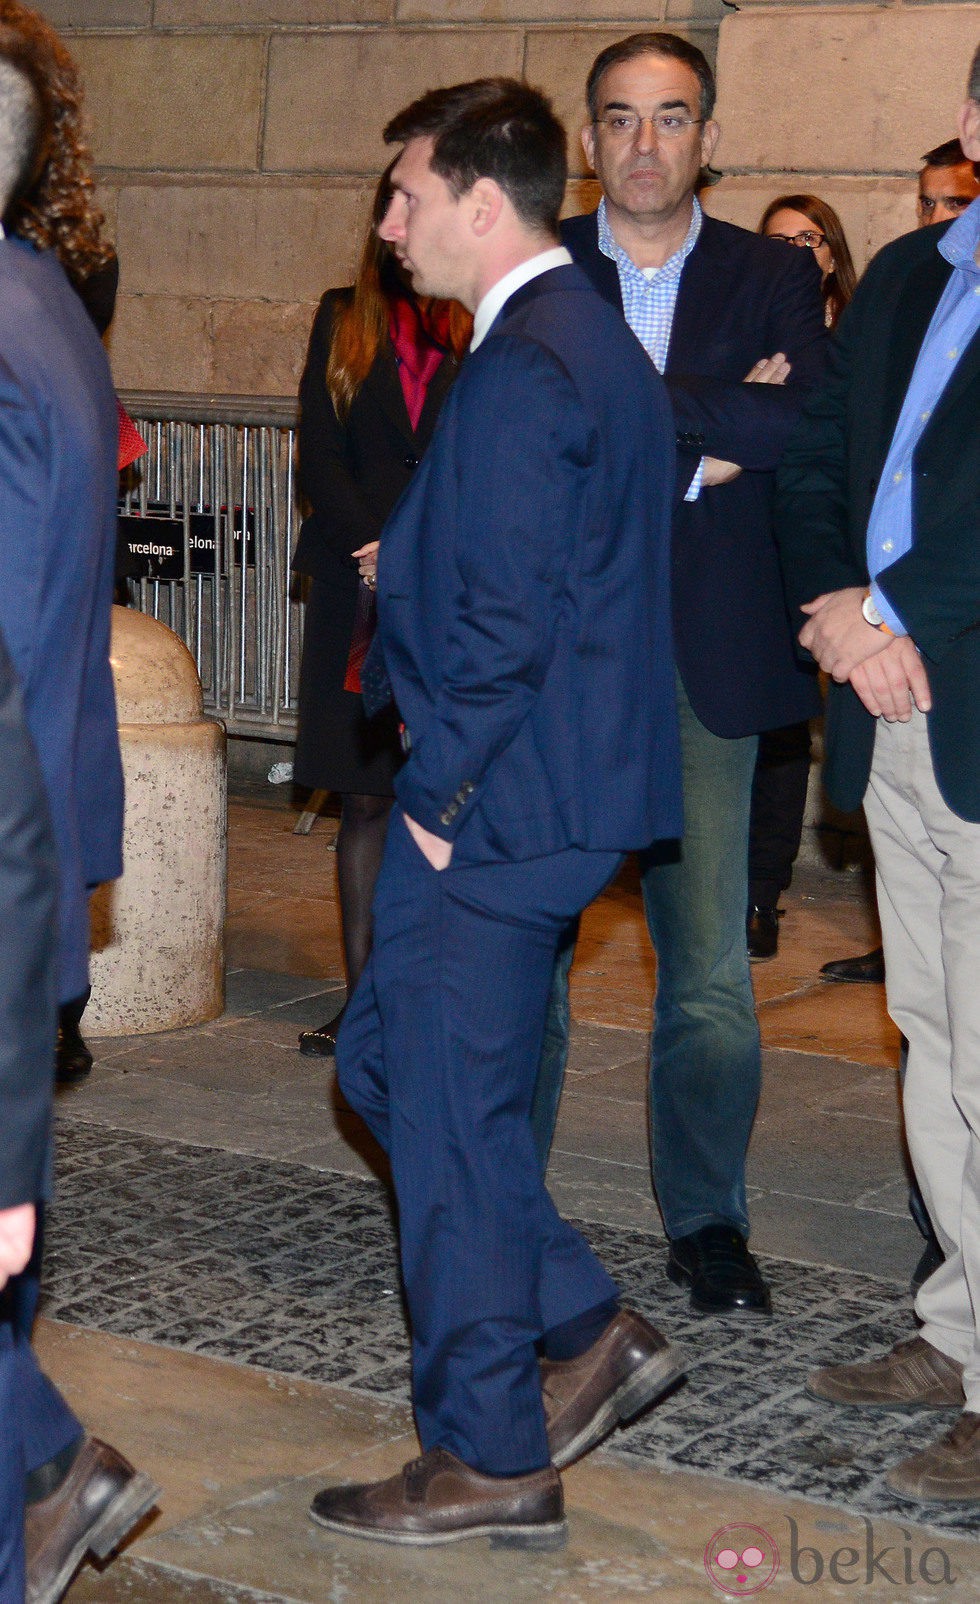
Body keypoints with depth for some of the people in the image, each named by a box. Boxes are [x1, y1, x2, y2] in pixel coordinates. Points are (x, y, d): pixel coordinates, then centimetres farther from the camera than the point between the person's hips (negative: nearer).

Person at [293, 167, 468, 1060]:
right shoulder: (344, 320, 14)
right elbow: (320, 455, 7)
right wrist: (377, 551, -7)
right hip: (359, 585, 3)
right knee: (367, 795, 3)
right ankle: (364, 997, 8)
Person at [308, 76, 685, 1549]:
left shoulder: (521, 370, -18)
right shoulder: (597, 344, 15)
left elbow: (502, 624, -23)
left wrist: (435, 795, -13)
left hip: (495, 814, -10)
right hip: (544, 798, 10)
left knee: (449, 1110, -1)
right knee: (391, 1065, 17)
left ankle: (491, 1461, 10)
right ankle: (586, 1334, 22)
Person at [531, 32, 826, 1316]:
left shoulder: (771, 278, 8)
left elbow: (804, 425, -11)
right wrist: (707, 429, -13)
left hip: (704, 667, 0)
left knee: (709, 966, 2)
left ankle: (708, 1221, 18)